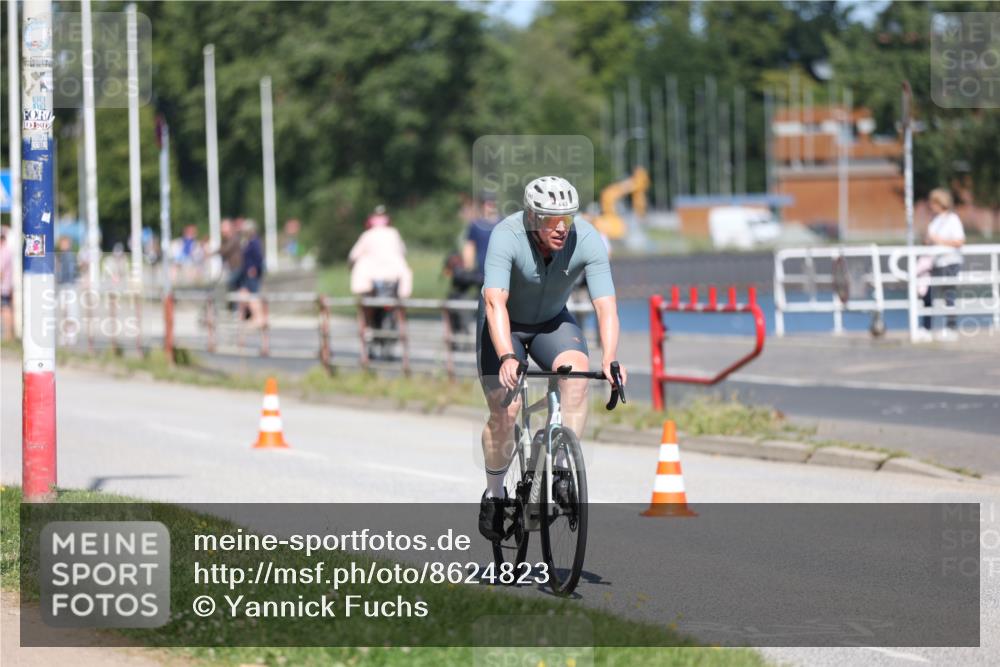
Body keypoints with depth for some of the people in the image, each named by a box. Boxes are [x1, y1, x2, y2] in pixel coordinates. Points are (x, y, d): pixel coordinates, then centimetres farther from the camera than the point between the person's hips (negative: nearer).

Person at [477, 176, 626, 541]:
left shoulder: (587, 240, -25)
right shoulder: (507, 236, -32)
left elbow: (606, 305, -31)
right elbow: (495, 301, -42)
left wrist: (610, 359, -47)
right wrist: (507, 357, -57)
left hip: (553, 322, 2)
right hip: (505, 325, -2)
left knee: (577, 374, -28)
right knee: (505, 411, -14)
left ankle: (563, 469, -21)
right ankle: (494, 493, 9)